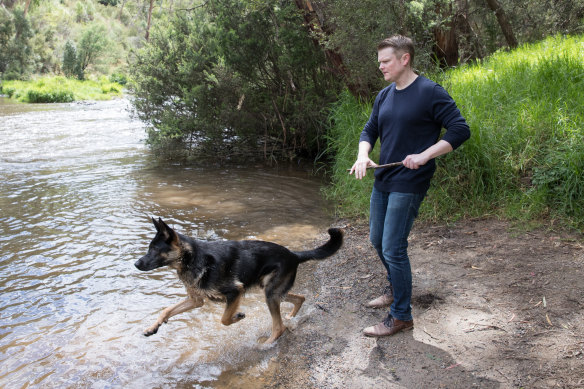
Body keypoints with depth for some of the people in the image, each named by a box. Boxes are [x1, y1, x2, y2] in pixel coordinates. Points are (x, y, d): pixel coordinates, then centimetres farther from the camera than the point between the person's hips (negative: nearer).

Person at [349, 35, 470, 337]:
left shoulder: (430, 93, -12)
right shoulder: (384, 96, 10)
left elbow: (460, 130, -14)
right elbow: (369, 130, 15)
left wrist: (425, 156, -23)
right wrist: (363, 156, -6)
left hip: (408, 184, -8)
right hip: (382, 181, 8)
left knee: (393, 249, -7)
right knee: (377, 241, 18)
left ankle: (401, 316, 8)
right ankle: (396, 288, 43)